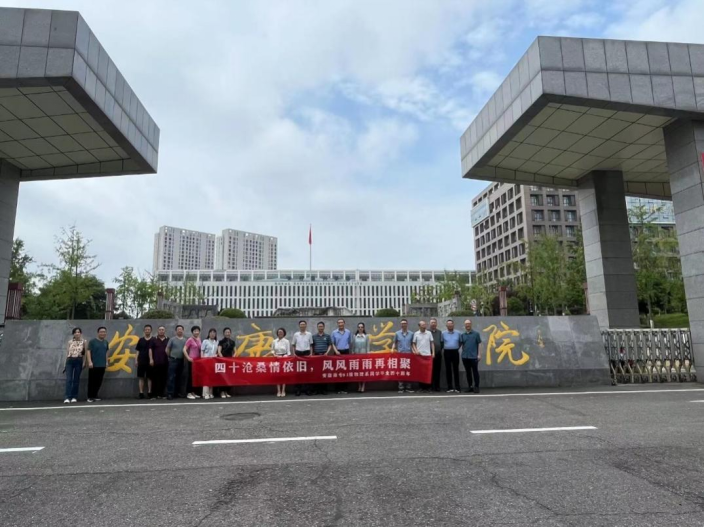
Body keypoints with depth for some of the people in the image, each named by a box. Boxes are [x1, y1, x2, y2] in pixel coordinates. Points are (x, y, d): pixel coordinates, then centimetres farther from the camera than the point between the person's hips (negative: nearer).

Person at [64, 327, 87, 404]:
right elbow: (67, 353, 12)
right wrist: (65, 363, 9)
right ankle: (68, 397, -9)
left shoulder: (84, 342, 3)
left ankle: (74, 397, 11)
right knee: (68, 379, -7)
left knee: (76, 379, 4)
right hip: (70, 361, 1)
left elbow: (85, 353, 1)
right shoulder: (70, 342, 9)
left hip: (79, 361, -1)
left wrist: (84, 362, -5)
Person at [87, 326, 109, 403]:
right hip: (94, 365, -5)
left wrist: (106, 362, 16)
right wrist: (90, 362, -15)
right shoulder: (92, 341, -5)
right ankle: (90, 397, 6)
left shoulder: (106, 342, 11)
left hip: (102, 365, 5)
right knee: (92, 381, -1)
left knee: (99, 382, 7)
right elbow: (88, 351, -7)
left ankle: (95, 396, 16)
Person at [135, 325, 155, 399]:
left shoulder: (153, 339, 1)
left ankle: (150, 393, 9)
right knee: (141, 377, 3)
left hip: (149, 361, -2)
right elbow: (138, 351, 11)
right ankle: (141, 393, 6)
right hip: (141, 361, 2)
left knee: (149, 377, 3)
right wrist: (136, 360, 3)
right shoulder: (141, 339, 9)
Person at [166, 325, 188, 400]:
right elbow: (167, 349, 6)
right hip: (173, 360, -3)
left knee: (179, 377, 8)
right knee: (172, 377, -6)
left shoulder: (186, 340, 6)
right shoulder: (172, 339, 2)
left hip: (181, 361, 3)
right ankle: (170, 393, -6)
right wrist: (170, 357, 9)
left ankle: (178, 392, 17)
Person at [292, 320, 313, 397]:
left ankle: (307, 389, 7)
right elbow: (293, 345, 9)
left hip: (306, 353, 0)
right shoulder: (296, 334, 4)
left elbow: (311, 345, 8)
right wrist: (294, 353, -1)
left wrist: (311, 353, -1)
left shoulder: (309, 334, 3)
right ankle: (298, 389, 7)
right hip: (298, 353, 0)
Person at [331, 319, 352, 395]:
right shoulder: (334, 333, 4)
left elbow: (350, 343, 10)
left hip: (346, 352, 0)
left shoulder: (348, 332, 6)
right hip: (338, 352, 0)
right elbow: (332, 343, 5)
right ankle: (339, 388, 5)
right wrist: (336, 351, -8)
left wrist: (349, 350, 1)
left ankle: (344, 388, 3)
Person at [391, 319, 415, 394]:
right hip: (400, 354, 0)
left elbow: (412, 344, 9)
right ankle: (401, 388, 2)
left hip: (409, 354, 1)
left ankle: (408, 387, 7)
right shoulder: (397, 333, 7)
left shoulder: (411, 334, 7)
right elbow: (395, 343, 9)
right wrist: (392, 349, -8)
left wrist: (414, 351, -6)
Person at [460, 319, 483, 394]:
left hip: (474, 356, -3)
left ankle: (476, 387, 7)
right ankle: (470, 387, 18)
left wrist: (479, 354, -6)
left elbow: (479, 344, 0)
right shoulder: (463, 335, 11)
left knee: (475, 372, 0)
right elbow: (460, 344, 9)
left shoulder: (476, 333, 2)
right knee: (468, 372, 10)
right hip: (465, 356, 3)